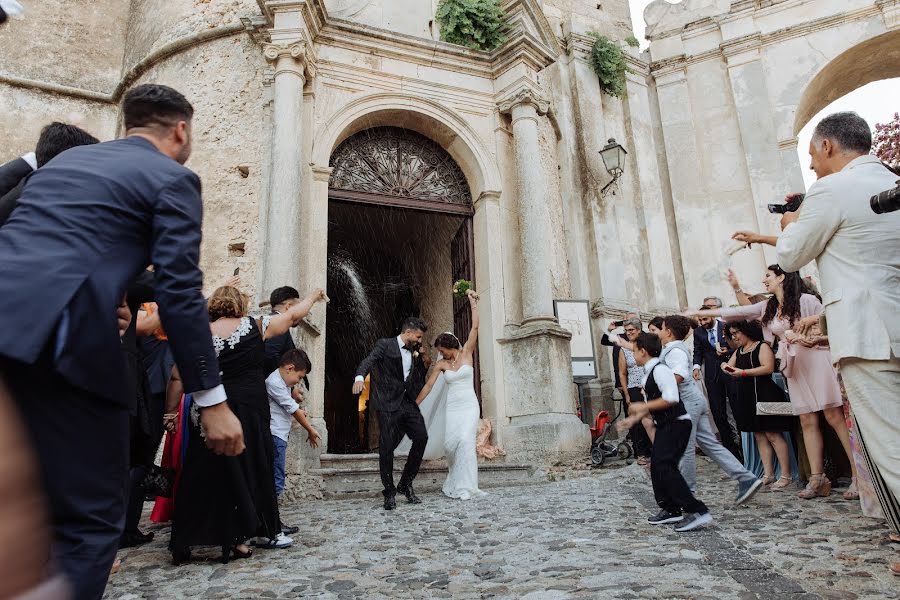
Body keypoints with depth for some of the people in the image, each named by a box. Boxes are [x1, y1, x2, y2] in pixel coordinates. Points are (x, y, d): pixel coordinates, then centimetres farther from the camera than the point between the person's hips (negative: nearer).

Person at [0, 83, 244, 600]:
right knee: (90, 515, 4)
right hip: (55, 336, -8)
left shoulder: (66, 158, 27)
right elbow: (180, 295, -6)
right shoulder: (172, 179, 3)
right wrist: (213, 400, -5)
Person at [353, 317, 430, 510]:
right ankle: (389, 492, 10)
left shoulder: (414, 353, 19)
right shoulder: (385, 345, 1)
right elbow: (369, 361, -15)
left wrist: (423, 362, 8)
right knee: (387, 447, -5)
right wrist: (360, 377, -35)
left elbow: (420, 380, 23)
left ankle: (406, 484, 8)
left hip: (407, 402, 5)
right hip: (388, 403, -5)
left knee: (421, 437, -9)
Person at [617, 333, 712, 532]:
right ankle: (671, 509, 24)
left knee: (665, 466, -15)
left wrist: (643, 406, -20)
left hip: (677, 424, -10)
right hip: (665, 425, 10)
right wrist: (633, 419, 18)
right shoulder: (649, 372, 13)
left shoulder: (660, 369, -17)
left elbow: (671, 398, -27)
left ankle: (697, 512, -9)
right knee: (656, 465, 11)